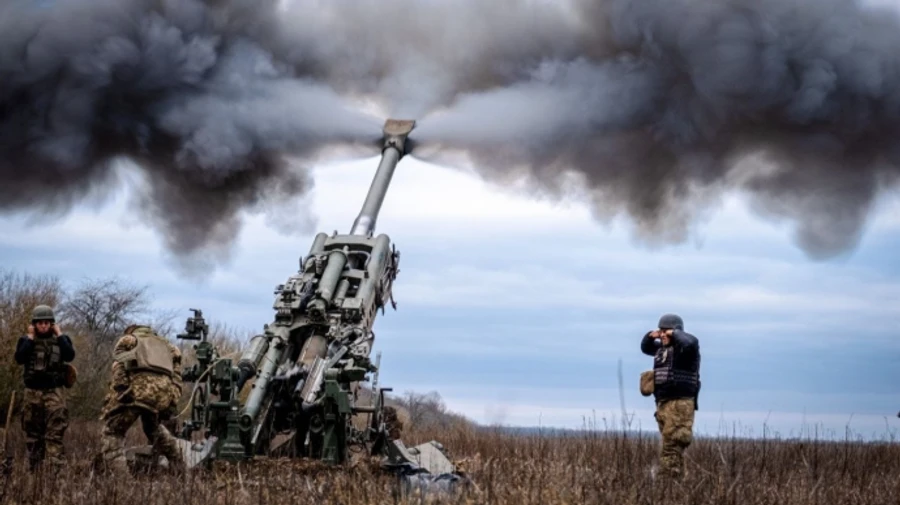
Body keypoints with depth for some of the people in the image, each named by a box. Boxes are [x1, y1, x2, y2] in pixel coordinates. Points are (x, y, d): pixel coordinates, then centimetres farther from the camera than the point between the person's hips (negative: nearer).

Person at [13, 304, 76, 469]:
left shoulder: (60, 339, 6)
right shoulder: (26, 340, 6)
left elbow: (70, 356, -11)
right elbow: (19, 358, -10)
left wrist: (59, 335, -9)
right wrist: (30, 338, -9)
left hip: (54, 392, -2)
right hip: (32, 392, 2)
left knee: (56, 431, -12)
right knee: (33, 432, 8)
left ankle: (55, 466, -18)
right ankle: (34, 467, 16)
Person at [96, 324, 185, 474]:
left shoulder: (126, 340, 27)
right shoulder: (168, 346, 38)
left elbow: (118, 370, 9)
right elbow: (176, 380, 27)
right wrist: (170, 409, 23)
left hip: (139, 385, -4)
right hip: (166, 391, 4)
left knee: (113, 430, 8)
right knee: (154, 426, 32)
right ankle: (178, 468, 32)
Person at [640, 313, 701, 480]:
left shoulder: (684, 347, -6)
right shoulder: (662, 348, 18)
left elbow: (690, 342, -30)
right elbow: (645, 348, 36)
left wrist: (674, 333, -12)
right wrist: (650, 336, 15)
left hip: (679, 403, -9)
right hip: (663, 403, 9)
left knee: (671, 447, -15)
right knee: (670, 446, 11)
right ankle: (674, 479, 15)